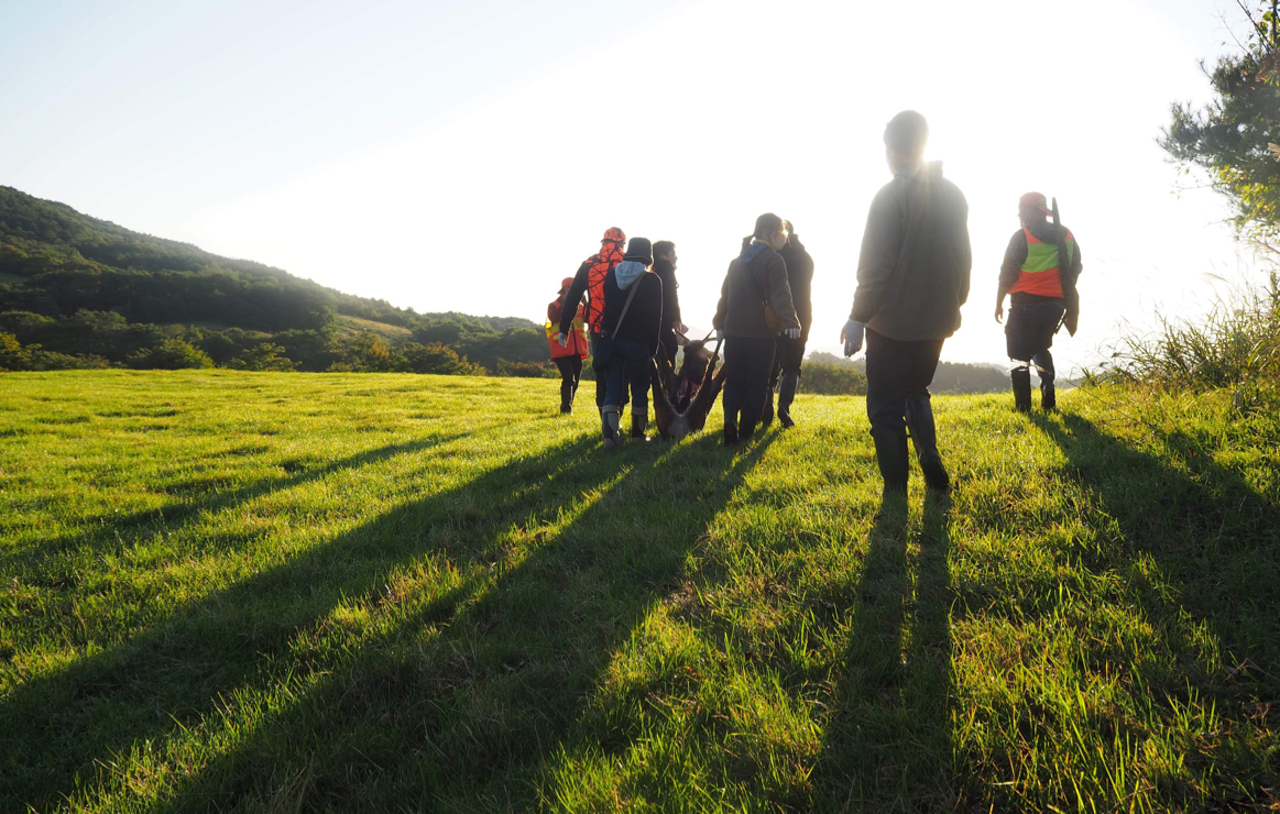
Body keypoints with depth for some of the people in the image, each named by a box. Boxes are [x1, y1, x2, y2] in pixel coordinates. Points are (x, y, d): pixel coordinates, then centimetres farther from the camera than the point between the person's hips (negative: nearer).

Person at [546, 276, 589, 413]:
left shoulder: (580, 307, 14)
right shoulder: (554, 305, 2)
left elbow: (588, 319, -4)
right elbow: (554, 318, -19)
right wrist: (564, 301, -19)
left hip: (577, 350, 5)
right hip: (562, 349, -5)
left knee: (575, 380, 10)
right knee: (568, 378, -17)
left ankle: (567, 406, 25)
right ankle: (565, 407, -8)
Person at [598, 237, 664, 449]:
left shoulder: (611, 274, 8)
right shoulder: (652, 280, -3)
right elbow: (655, 317, -2)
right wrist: (653, 347, 4)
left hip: (611, 339, 3)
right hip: (638, 342, -3)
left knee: (612, 389, 3)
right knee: (639, 389, 10)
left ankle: (610, 434, -12)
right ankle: (638, 432, 15)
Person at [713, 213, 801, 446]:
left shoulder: (737, 261, 15)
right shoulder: (773, 260, -7)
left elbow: (725, 293, 19)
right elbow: (781, 295, -22)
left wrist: (720, 323, 27)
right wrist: (791, 322, -33)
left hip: (734, 331, 5)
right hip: (761, 332, -5)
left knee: (734, 381, 10)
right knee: (756, 384, 4)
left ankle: (730, 419, -14)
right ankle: (745, 434, 3)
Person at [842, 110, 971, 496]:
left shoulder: (891, 195, -14)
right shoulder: (953, 195, 7)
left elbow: (876, 266, -18)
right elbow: (963, 259, 12)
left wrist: (858, 317, -12)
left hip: (893, 323, -6)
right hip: (936, 320, 7)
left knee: (886, 408, 4)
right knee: (916, 391, 25)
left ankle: (896, 489, 5)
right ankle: (930, 459, 8)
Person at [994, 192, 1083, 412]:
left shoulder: (1022, 236, -10)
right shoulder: (1066, 236, 9)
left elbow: (1007, 274, -11)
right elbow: (1075, 269, 13)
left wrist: (999, 303, -1)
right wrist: (1067, 301, 21)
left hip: (1026, 304, -6)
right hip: (1055, 304, 6)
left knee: (1019, 355, 3)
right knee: (1041, 349, 24)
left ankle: (1023, 406, -1)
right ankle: (1048, 401, 11)